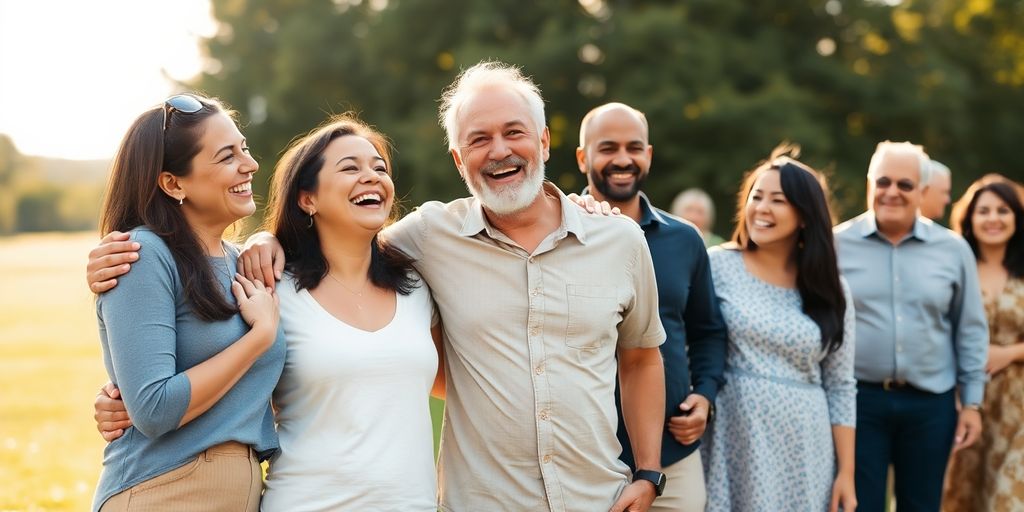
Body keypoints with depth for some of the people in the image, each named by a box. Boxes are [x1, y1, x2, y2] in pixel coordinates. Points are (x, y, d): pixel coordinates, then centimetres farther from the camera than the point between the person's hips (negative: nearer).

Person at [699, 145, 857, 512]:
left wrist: (846, 472, 3)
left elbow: (840, 387, 6)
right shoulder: (717, 266, -1)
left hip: (805, 454, 2)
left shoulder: (830, 289, 6)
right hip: (734, 445, -2)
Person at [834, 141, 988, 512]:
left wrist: (971, 402, 5)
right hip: (857, 399, -2)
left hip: (930, 403, 2)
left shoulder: (953, 250, 3)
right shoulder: (837, 245, -3)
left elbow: (970, 331, 8)